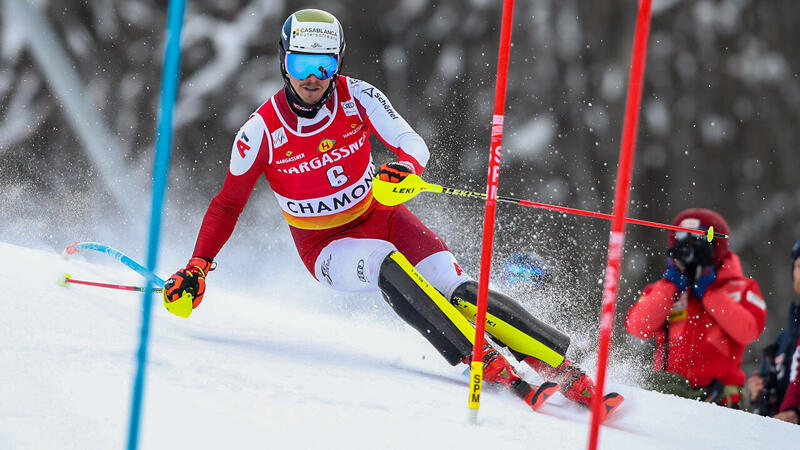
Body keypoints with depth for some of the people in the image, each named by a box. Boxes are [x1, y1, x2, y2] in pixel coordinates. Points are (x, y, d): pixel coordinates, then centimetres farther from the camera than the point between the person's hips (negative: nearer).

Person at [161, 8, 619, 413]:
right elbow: (228, 205, -5)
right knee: (386, 263, -35)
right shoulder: (263, 131, -15)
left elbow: (415, 144, -13)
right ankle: (488, 364, -41)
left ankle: (563, 367, -20)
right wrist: (197, 267, -14)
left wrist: (405, 165, -37)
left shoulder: (357, 96, -10)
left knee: (457, 289, -20)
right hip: (326, 247, -2)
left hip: (379, 215, 2)